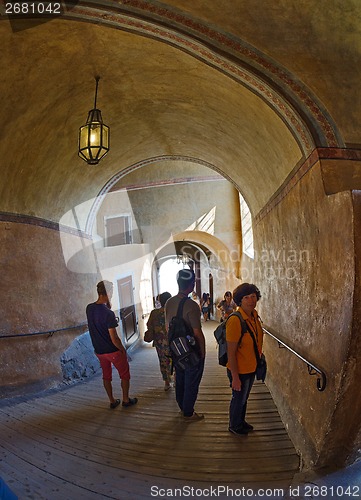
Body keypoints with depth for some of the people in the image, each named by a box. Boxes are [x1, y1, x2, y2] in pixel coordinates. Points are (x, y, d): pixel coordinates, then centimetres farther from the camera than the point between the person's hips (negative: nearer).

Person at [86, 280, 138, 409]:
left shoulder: (89, 308, -5)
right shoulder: (108, 313, -26)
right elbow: (114, 338, -23)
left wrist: (107, 305, 4)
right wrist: (123, 350, -8)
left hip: (99, 351, 6)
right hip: (113, 350, -6)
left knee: (106, 375, 20)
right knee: (124, 374, 13)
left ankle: (112, 401, 30)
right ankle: (126, 400, 24)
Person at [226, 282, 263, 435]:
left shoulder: (254, 315, -3)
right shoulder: (235, 321, -29)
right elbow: (231, 353, -25)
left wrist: (258, 358, 16)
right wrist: (235, 377, -21)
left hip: (251, 368, 7)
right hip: (239, 370, -7)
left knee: (244, 398, 27)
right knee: (238, 399, 16)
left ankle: (241, 421, 50)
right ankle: (234, 426, 41)